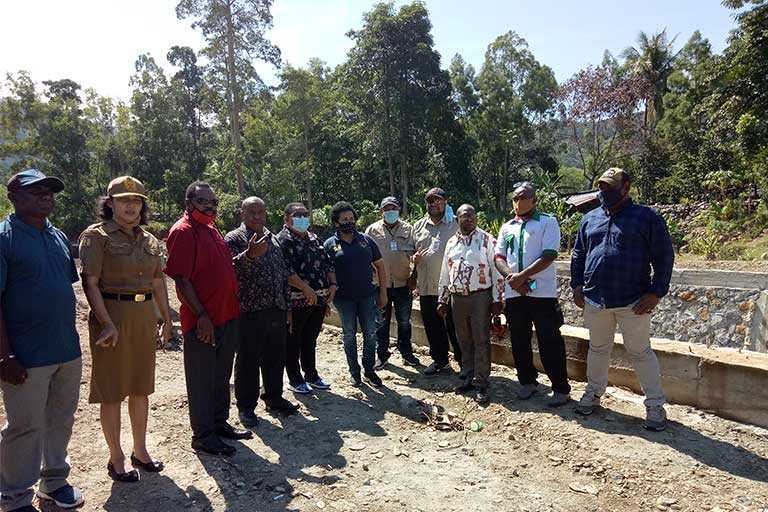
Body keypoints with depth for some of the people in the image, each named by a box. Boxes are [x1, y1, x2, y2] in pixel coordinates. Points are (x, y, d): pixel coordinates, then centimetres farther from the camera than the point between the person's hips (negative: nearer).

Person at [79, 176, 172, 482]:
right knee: (112, 391, 5)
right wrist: (107, 324, -20)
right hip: (112, 315, -6)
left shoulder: (149, 240, 11)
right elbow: (90, 283, -13)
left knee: (141, 387, 14)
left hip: (145, 316, 6)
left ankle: (140, 451, 30)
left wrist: (167, 319, 14)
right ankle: (116, 459, 20)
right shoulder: (96, 236, -6)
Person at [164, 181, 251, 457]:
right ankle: (203, 435, 17)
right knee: (201, 379, 4)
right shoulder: (183, 231, -13)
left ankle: (220, 422, 35)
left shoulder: (211, 229, 15)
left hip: (227, 315, 9)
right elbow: (181, 279, -19)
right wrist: (201, 315, -22)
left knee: (221, 375, 20)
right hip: (202, 321, -9)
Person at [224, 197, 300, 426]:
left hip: (277, 311, 6)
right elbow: (230, 268, -21)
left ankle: (274, 398, 31)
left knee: (276, 358, 15)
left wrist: (286, 306, 17)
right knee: (248, 362, 4)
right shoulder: (233, 239, -5)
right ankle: (246, 407, 18)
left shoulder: (272, 238, 15)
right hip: (250, 312, -6)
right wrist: (250, 255, -39)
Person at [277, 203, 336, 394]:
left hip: (320, 300, 7)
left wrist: (332, 284, 2)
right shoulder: (283, 240, -10)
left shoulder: (313, 238, 15)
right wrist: (306, 289, -25)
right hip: (297, 301, -7)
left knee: (311, 339, 19)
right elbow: (286, 270, -21)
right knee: (293, 342, 7)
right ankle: (295, 380, 19)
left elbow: (328, 262, 17)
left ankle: (312, 375, 32)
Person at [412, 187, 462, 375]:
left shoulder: (456, 224, -2)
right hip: (426, 287, 5)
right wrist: (415, 259, 0)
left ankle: (464, 361, 18)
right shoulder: (418, 226, 12)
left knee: (454, 327, 3)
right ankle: (439, 359, 31)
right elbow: (414, 251, 22)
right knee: (432, 327, 14)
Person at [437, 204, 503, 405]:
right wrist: (442, 300, 14)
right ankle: (468, 378, 24)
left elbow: (496, 270, -4)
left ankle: (481, 384, 6)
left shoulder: (486, 239, -2)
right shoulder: (451, 242, 13)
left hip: (480, 297, -4)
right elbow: (445, 273, 16)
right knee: (464, 341, 12)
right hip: (457, 298, 5)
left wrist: (497, 300, -8)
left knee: (481, 341, -2)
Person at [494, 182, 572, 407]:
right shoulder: (507, 227, 15)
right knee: (519, 342, 13)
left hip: (543, 293, -5)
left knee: (550, 343, -1)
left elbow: (549, 255, -12)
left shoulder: (548, 222, -1)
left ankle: (561, 389, 12)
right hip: (514, 293, 5)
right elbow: (499, 257, 9)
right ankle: (527, 382, 30)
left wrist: (522, 276, -16)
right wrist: (511, 277, -10)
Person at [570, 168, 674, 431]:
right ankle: (594, 392, 32)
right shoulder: (590, 219, 10)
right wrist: (577, 285, 8)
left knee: (640, 352, 4)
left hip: (633, 302, -4)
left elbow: (664, 257, -5)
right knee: (597, 348, 16)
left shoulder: (647, 218, -3)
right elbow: (578, 255, 17)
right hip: (595, 300, 4)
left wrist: (656, 293, -11)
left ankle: (655, 404, 17)